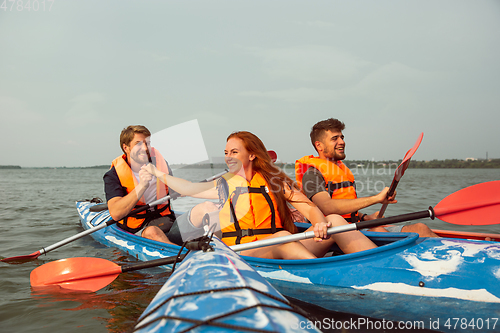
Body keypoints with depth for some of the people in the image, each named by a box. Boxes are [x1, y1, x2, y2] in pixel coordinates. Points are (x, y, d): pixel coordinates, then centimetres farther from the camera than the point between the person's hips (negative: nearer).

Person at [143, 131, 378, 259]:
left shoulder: (275, 181, 13)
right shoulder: (224, 185, 18)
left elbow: (309, 208, 2)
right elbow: (187, 188, 28)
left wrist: (320, 222, -20)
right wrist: (156, 172, 35)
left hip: (283, 255, 2)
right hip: (241, 257, -1)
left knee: (334, 220, -19)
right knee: (282, 237, -36)